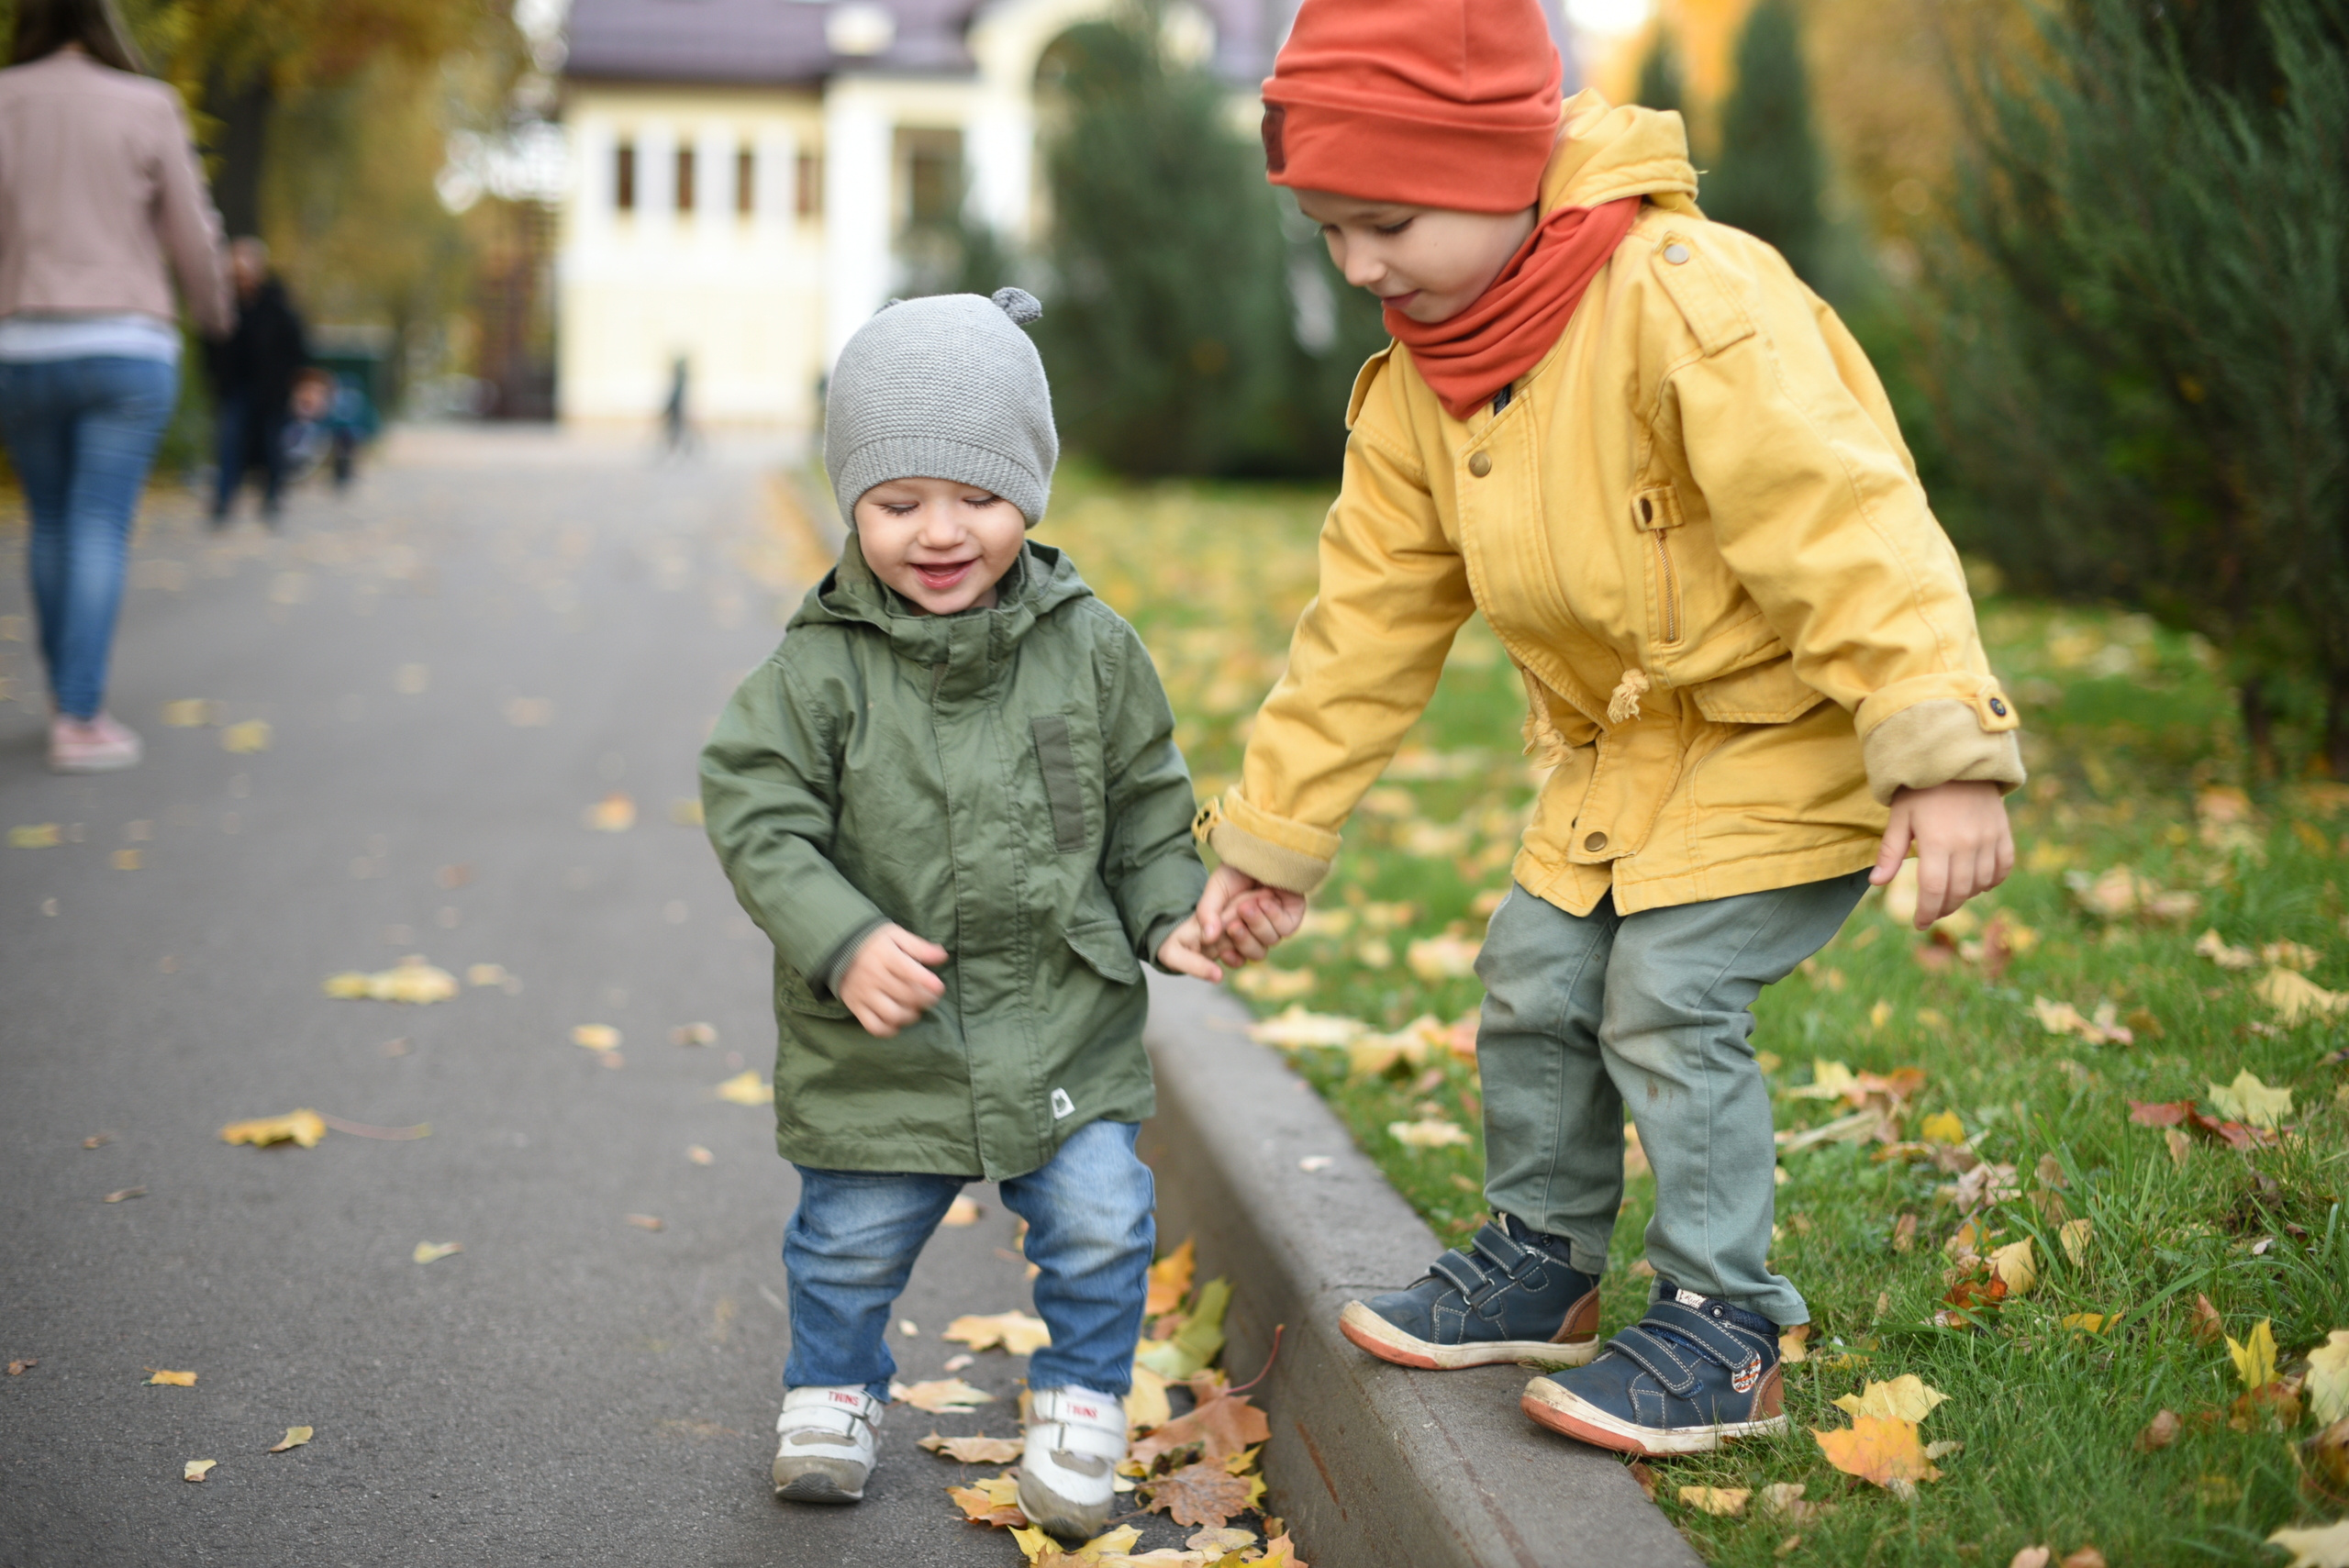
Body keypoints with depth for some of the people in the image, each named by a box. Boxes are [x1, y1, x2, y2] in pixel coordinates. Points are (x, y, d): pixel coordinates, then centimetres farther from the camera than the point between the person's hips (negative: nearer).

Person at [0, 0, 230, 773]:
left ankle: (67, 696, 25)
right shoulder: (148, 109, -2)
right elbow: (190, 236, 3)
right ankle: (81, 722, -10)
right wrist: (214, 306, 23)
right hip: (127, 348, -2)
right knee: (101, 530, -4)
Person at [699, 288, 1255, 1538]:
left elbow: (1146, 803, 8)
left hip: (1065, 1022, 1)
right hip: (878, 1036, -1)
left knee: (1100, 1223, 2)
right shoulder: (820, 667, -11)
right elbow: (757, 815, -13)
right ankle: (830, 1391, 40)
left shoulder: (1090, 647, -4)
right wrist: (842, 940, -24)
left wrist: (1167, 915, -4)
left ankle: (1079, 1404, 27)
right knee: (852, 1238, 12)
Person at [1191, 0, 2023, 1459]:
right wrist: (1273, 830, 10)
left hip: (1790, 730, -8)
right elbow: (1369, 623, 7)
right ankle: (1544, 1263, 29)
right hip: (1623, 743, 8)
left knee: (1669, 999, -14)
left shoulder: (1689, 300, -28)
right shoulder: (1421, 383, -2)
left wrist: (1943, 755, -37)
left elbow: (1846, 529, -32)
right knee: (1534, 983, 8)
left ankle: (1723, 1334, 1)